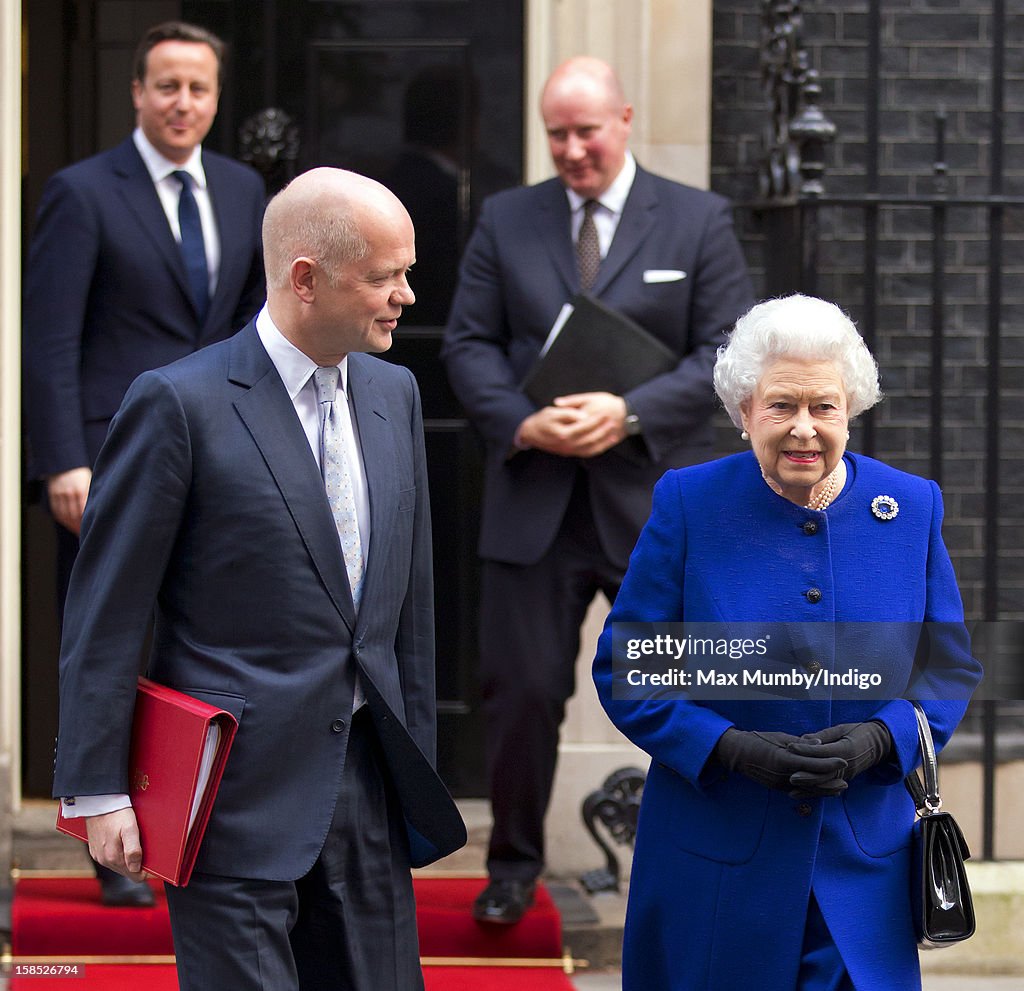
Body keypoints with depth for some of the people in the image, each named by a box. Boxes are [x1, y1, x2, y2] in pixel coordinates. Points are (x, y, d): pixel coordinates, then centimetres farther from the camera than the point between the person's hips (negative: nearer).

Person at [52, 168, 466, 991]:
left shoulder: (394, 394, 11)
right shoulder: (180, 404, -10)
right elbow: (105, 617, -8)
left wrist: (417, 764, 17)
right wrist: (98, 793, -10)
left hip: (368, 789, 6)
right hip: (239, 795, -6)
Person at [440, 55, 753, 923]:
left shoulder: (698, 221, 3)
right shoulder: (505, 220, 9)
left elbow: (730, 351, -3)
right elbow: (469, 344, 7)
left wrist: (631, 412, -16)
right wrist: (521, 423, -12)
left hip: (656, 501, -1)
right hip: (534, 500, 2)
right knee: (522, 693, 5)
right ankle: (514, 865, 22)